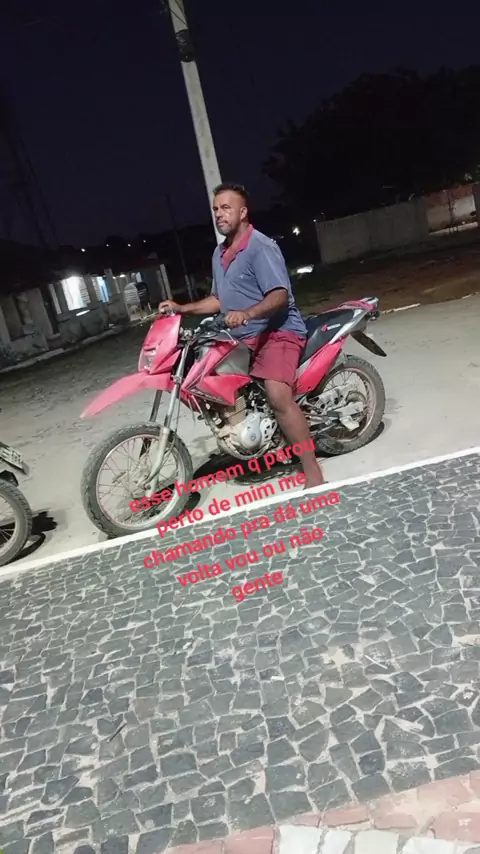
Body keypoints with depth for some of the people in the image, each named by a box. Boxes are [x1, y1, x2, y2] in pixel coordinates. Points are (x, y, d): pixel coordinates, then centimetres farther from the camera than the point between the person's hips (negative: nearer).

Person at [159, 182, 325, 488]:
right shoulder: (220, 253, 18)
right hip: (243, 337, 10)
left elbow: (279, 296, -23)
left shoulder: (261, 246, -12)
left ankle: (313, 473, -26)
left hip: (278, 331, -10)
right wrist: (182, 308, 14)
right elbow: (219, 300, 26)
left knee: (278, 395, -30)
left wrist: (246, 314, -40)